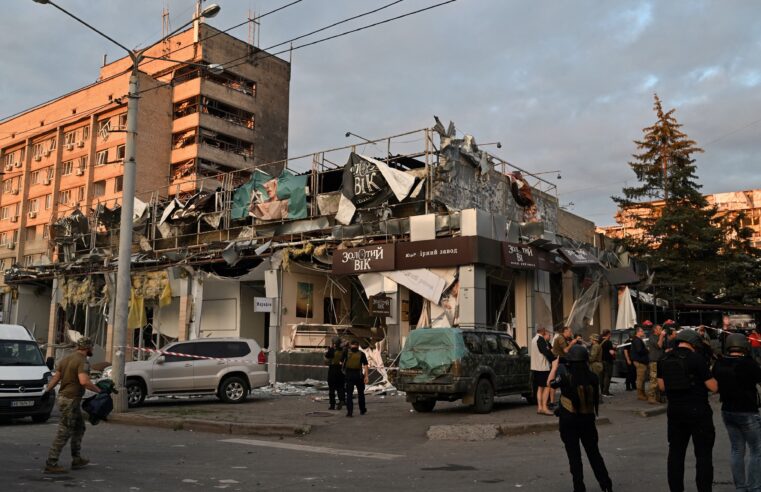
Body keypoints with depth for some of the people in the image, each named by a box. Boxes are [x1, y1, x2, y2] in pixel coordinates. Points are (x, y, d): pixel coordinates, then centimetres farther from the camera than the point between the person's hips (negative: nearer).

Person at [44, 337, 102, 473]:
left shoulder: (66, 358, 11)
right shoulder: (83, 361, -16)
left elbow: (55, 378, 10)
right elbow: (84, 381, -29)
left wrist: (46, 391, 18)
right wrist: (99, 390, -20)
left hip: (63, 397, 10)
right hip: (71, 400, -10)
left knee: (79, 428, 20)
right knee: (63, 433, -3)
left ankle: (77, 459, 26)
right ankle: (51, 464, 1)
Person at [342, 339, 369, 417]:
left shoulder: (347, 352, 0)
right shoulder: (361, 354, -1)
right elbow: (365, 365, -9)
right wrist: (366, 376, -12)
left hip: (349, 375, 0)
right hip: (358, 375, 1)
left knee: (349, 394, 2)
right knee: (360, 393, 17)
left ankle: (349, 412, -9)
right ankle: (362, 410, 29)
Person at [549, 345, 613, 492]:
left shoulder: (566, 376, -17)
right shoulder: (592, 377, -7)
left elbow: (550, 383, 0)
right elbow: (597, 398, 4)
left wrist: (555, 366, 9)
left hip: (569, 421, -3)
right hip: (588, 419, 3)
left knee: (574, 455, 7)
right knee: (593, 452, 18)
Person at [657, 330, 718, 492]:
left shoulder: (665, 360, 5)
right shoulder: (696, 358, -13)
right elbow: (713, 387, -11)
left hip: (674, 411, 5)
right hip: (698, 411, -5)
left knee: (675, 453, 12)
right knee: (703, 454, 3)